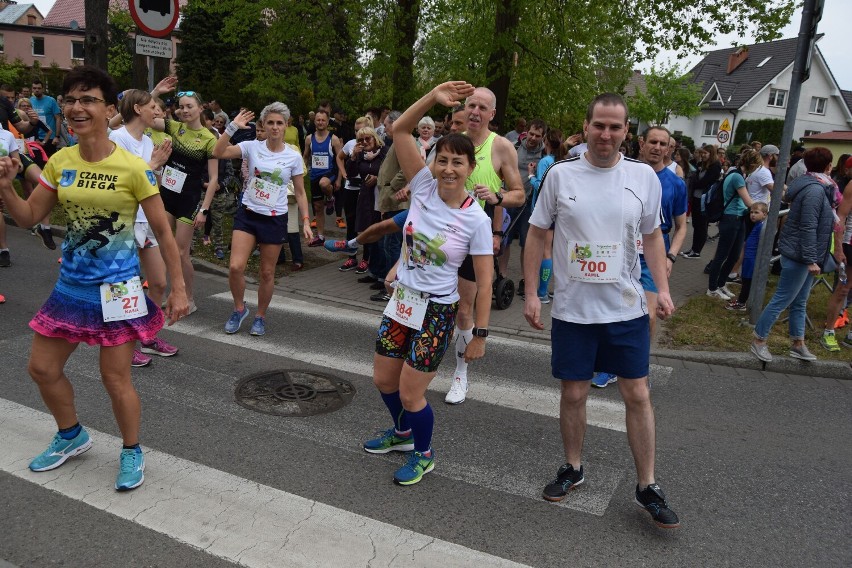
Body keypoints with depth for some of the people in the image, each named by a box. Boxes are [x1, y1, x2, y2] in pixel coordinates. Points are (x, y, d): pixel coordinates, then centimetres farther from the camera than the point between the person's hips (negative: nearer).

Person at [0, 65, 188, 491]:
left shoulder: (132, 168, -13)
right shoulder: (60, 162, 2)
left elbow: (163, 233, -9)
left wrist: (178, 289, -11)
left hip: (116, 288, -6)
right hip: (71, 284, 6)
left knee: (115, 378, 2)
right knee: (42, 368, 14)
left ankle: (132, 452, 26)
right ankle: (71, 436, 40)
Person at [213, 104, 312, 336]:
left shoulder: (294, 156, -2)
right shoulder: (252, 147, -3)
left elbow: (300, 193, 4)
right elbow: (218, 153, -15)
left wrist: (306, 221, -3)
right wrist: (233, 127, -21)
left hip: (275, 219, 0)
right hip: (248, 214, 0)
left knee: (267, 273, 7)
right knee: (235, 267, -11)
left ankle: (260, 317, 28)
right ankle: (239, 309, 16)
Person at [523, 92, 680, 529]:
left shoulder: (644, 176, 1)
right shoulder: (560, 175, -3)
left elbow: (652, 236, 10)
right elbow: (537, 234, 2)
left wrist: (662, 289, -1)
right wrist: (531, 292, -3)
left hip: (626, 308, 1)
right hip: (572, 308, 0)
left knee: (638, 394, 5)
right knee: (573, 393, 10)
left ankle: (647, 485, 21)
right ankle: (572, 468, 32)